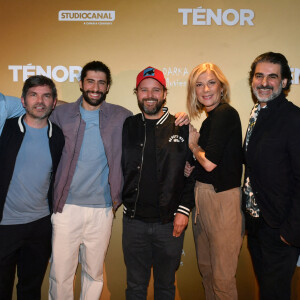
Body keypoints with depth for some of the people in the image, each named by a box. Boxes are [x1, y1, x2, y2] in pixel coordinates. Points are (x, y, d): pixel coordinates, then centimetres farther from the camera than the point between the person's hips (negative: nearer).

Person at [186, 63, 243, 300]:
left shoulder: (225, 113, -15)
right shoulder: (212, 117, 13)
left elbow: (209, 163, -20)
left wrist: (193, 144, -2)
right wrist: (189, 130, 1)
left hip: (223, 198, -9)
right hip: (202, 195, 9)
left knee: (222, 276, 3)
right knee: (205, 268, 21)